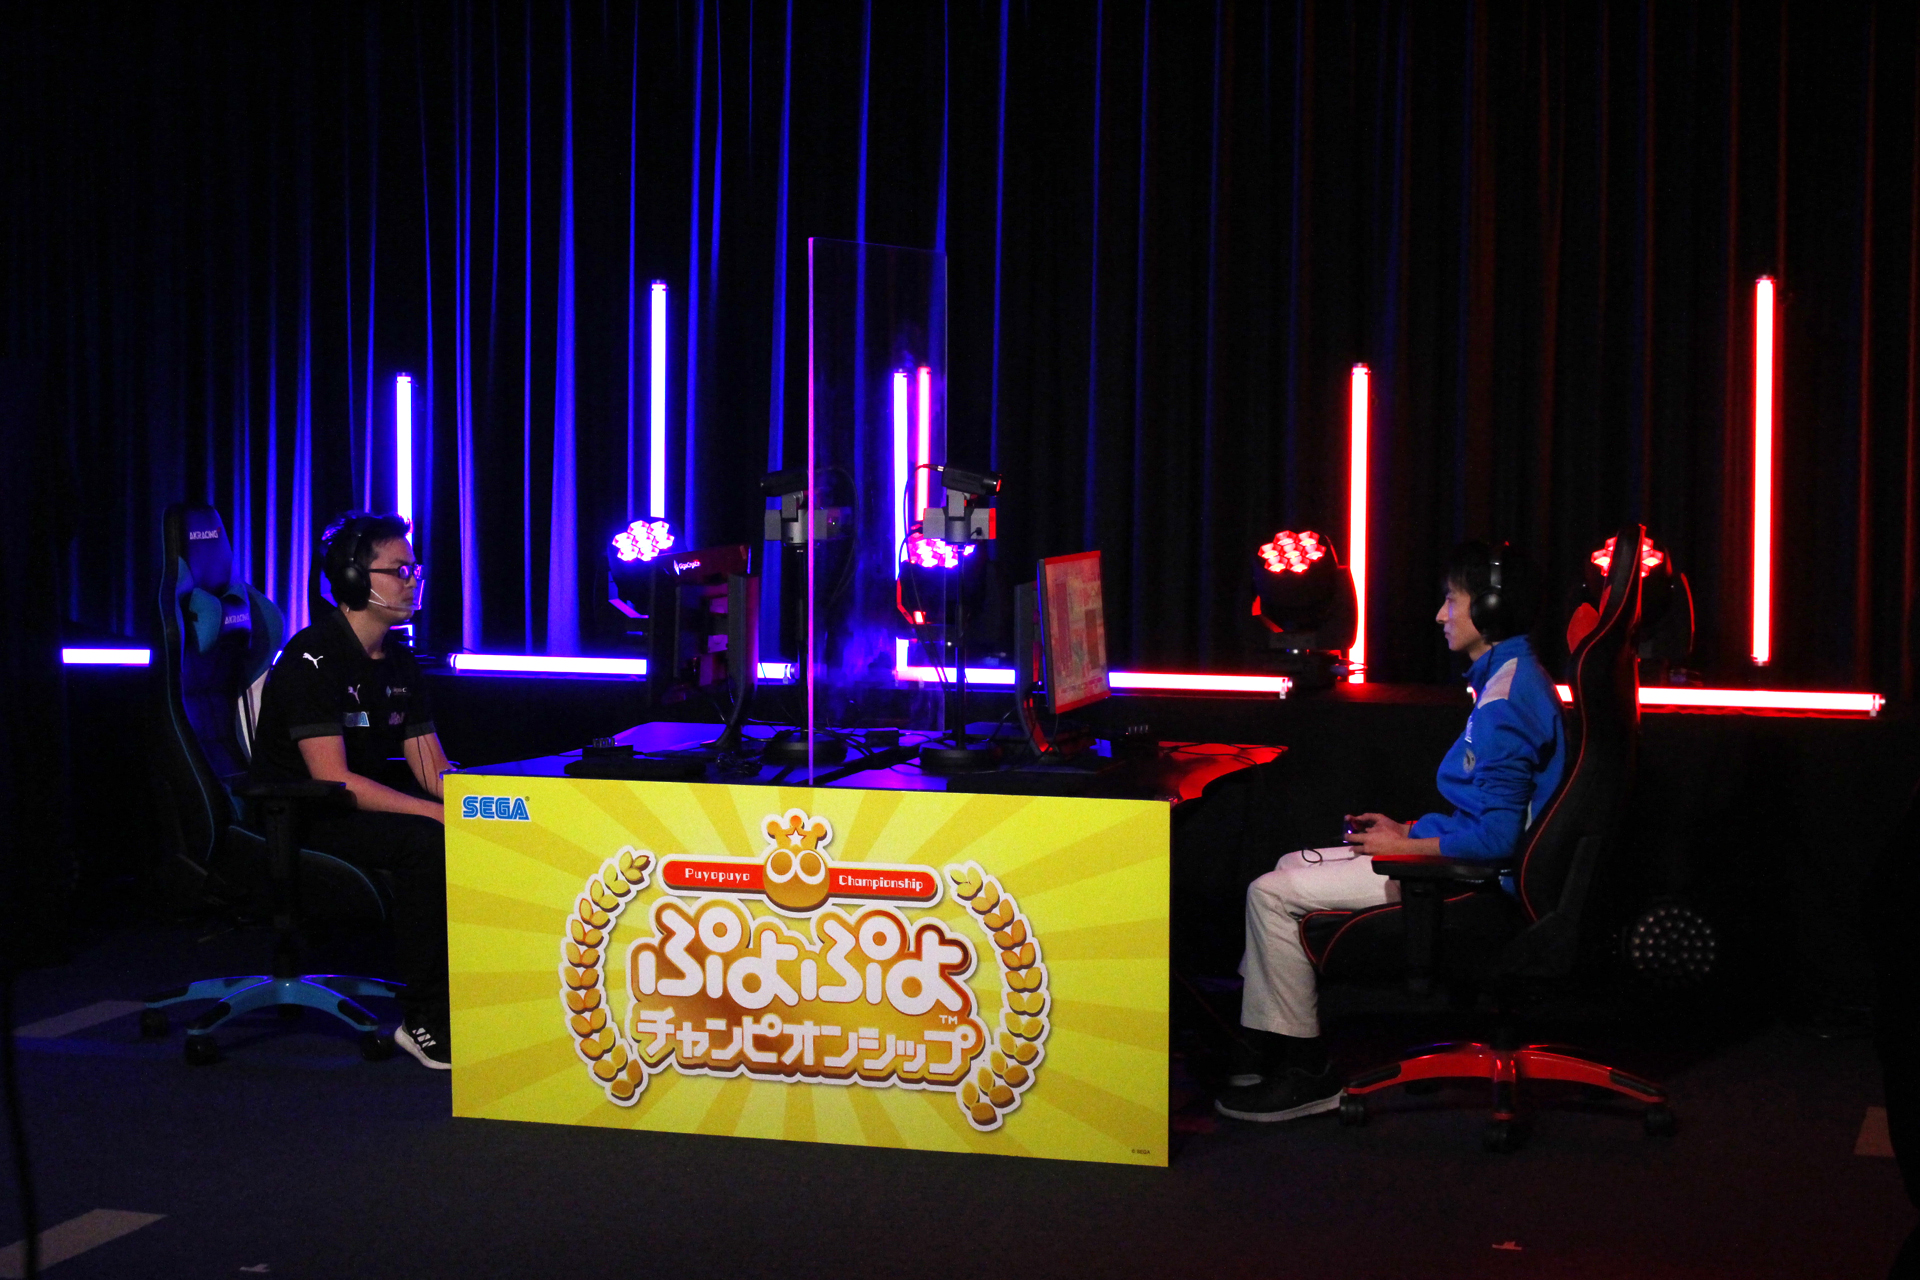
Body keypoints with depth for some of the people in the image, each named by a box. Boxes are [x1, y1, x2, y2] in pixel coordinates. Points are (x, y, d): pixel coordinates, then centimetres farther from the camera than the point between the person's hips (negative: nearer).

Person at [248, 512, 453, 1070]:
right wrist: (437, 812, -29)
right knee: (425, 841, -31)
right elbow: (332, 778, -24)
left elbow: (434, 769, 9)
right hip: (299, 821, -8)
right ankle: (423, 1021, -24)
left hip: (368, 802, 8)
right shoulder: (312, 658, -16)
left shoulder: (399, 661, 10)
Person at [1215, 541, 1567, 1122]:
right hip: (1460, 856, 11)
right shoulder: (1513, 679, 12)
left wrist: (1403, 846, -15)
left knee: (1272, 893, -11)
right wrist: (1408, 828, 11)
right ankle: (1262, 1048, 15)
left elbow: (1496, 836, -26)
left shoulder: (1506, 699, -21)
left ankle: (1307, 1070, -3)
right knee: (1290, 867, 18)